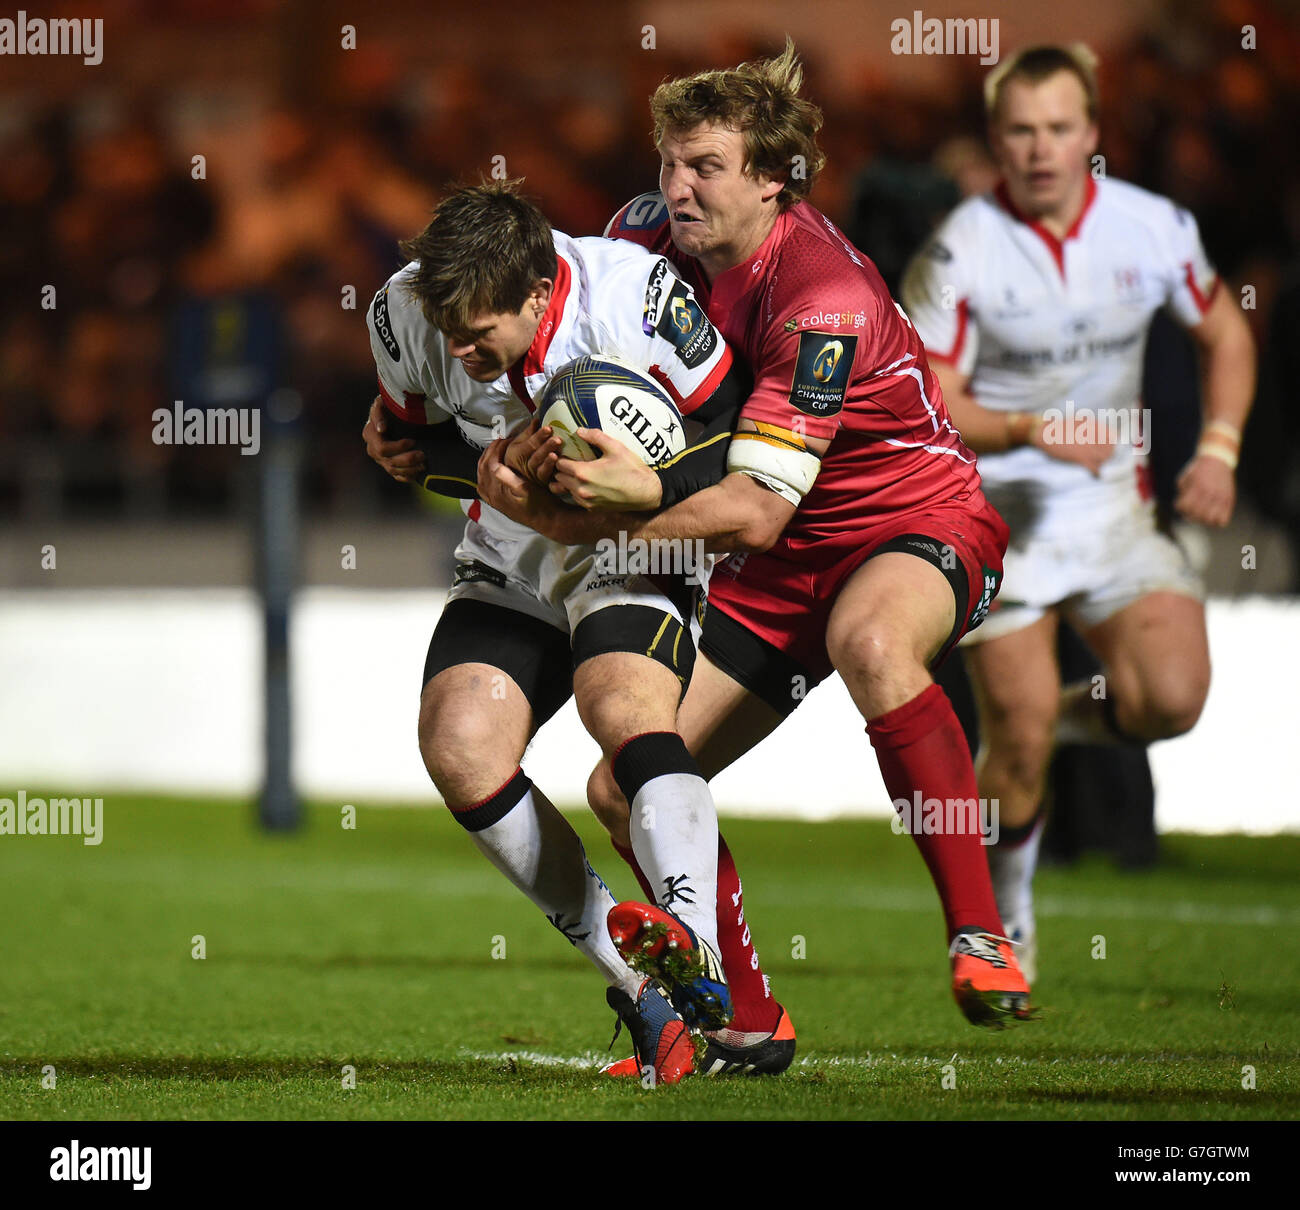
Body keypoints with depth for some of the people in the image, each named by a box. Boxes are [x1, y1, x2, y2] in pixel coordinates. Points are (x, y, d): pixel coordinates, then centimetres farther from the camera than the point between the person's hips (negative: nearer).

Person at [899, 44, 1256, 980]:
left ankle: (1080, 714, 17)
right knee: (1021, 740, -7)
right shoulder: (960, 252, -14)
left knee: (1173, 695, -18)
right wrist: (1030, 429, -28)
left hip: (1113, 505, 3)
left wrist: (1219, 448, 0)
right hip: (998, 511, -3)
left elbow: (1225, 333, 12)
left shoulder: (1154, 228, -5)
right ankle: (1003, 902, 21)